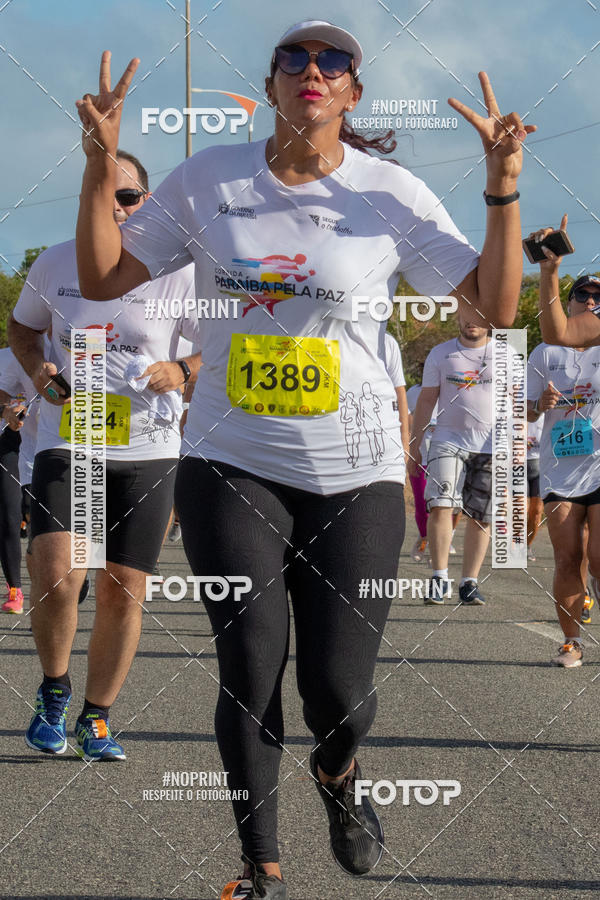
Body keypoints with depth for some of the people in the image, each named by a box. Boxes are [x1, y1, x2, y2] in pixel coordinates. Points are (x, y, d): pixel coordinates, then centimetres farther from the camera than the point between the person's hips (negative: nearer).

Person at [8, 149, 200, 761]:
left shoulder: (177, 272, -2)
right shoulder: (56, 264, 3)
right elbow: (21, 327, 20)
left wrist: (180, 372, -15)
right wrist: (37, 368, -1)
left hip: (147, 451, 0)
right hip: (66, 442, 0)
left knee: (123, 593, 3)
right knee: (56, 575, -19)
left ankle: (96, 717, 21)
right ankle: (54, 688, 8)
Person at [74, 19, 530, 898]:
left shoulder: (394, 194, -1)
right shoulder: (207, 180, 3)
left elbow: (496, 305, -3)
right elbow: (103, 278, 9)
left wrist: (503, 189, -14)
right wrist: (102, 166, -4)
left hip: (355, 473, -1)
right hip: (232, 465, 1)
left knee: (338, 691, -4)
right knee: (249, 675, -3)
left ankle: (337, 773, 34)